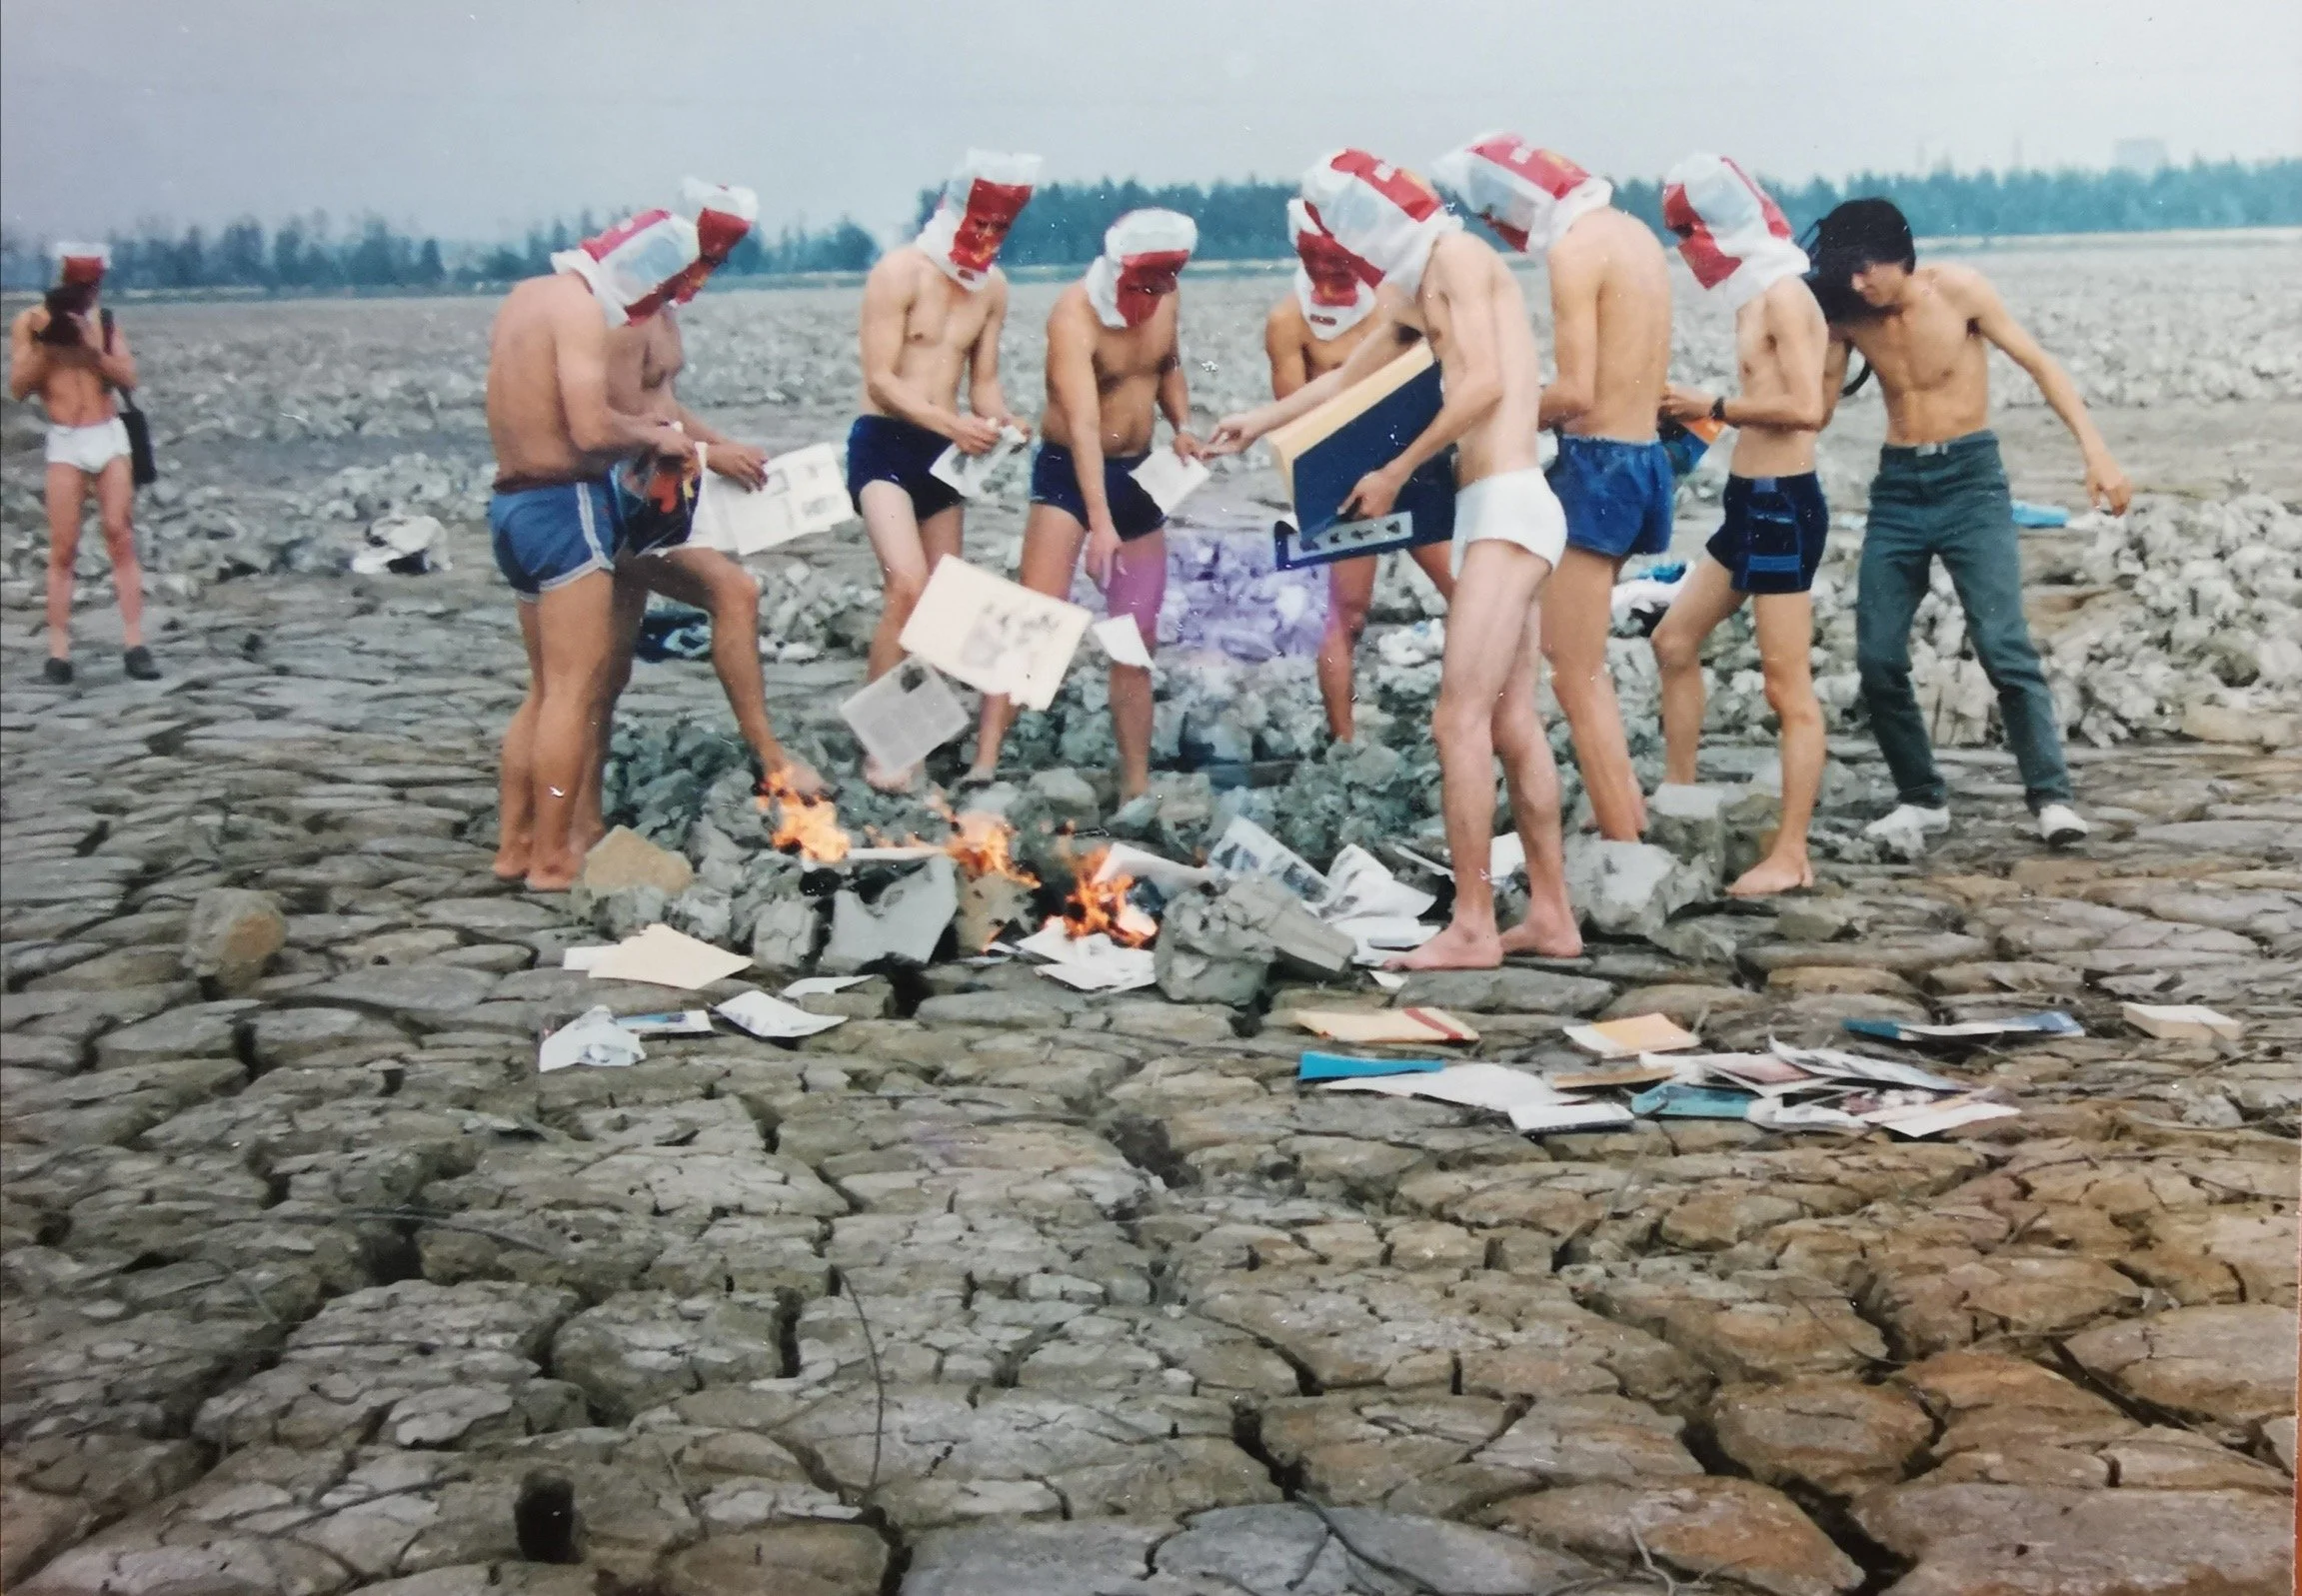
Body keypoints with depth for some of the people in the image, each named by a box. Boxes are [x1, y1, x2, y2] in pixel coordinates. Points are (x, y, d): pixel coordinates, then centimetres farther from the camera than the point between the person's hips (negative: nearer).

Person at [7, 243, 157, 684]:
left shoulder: (104, 322, 6)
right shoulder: (29, 323, 1)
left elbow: (128, 379, 0)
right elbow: (18, 388, -4)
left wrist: (94, 349, -14)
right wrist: (46, 345, -15)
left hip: (109, 436, 1)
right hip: (64, 442, -1)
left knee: (121, 538, -3)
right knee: (63, 549, -3)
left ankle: (134, 645, -5)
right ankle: (58, 653, -4)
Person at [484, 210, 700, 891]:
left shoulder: (528, 295, 14)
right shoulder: (580, 305, -14)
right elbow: (592, 431, -23)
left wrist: (639, 425, 10)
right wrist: (655, 436, -6)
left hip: (514, 501, 9)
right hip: (564, 504, -9)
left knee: (546, 688, 17)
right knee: (576, 692, -4)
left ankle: (515, 843, 21)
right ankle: (553, 859, -1)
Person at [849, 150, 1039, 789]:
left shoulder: (993, 286, 7)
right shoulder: (900, 272, -12)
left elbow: (983, 378, 12)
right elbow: (881, 379, -16)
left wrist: (999, 418, -11)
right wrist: (952, 423, -29)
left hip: (942, 451, 7)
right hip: (884, 443, -7)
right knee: (908, 586, -22)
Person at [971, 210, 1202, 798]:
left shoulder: (1166, 300, -1)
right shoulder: (1076, 315, -23)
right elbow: (1083, 426, -33)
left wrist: (1181, 426, 1)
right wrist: (1100, 522, -42)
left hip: (1137, 473, 7)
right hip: (1068, 472, -6)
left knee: (1138, 639, 8)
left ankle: (1136, 787, 15)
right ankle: (984, 765, -24)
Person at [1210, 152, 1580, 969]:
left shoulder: (1456, 254, -5)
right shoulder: (1422, 289, 23)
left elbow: (1484, 383, -17)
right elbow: (1351, 375, 38)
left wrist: (1396, 472, -10)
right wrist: (1259, 422, 47)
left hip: (1506, 504, -10)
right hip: (1501, 510, 10)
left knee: (1461, 717, -12)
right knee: (1512, 722, 9)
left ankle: (1472, 926, -12)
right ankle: (1551, 916, 13)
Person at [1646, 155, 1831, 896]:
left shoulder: (1783, 296, -14)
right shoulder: (1757, 298, 14)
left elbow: (1806, 407, -25)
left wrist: (1713, 408, -17)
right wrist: (1705, 410, 6)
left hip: (1783, 503, -11)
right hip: (1751, 502, 11)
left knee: (1788, 687, -7)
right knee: (1675, 640, 17)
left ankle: (1791, 856, -3)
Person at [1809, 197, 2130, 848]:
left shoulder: (1959, 290, -8)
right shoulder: (1849, 316, 3)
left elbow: (2040, 365, -7)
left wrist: (2094, 449, -16)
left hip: (1970, 480, -4)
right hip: (1897, 487, 4)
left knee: (2004, 647, -15)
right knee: (1878, 660, -2)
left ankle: (2051, 796, -12)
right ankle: (1922, 798, 12)